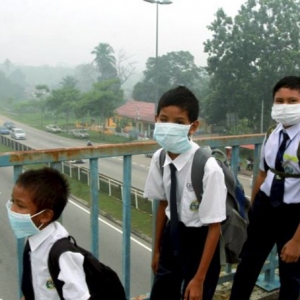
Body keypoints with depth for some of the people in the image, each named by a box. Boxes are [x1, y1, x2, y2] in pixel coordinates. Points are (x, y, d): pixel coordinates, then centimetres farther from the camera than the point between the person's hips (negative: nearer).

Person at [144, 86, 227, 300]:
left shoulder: (208, 168, -28)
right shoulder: (159, 159, -12)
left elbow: (214, 227, -19)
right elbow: (163, 203, 4)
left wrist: (199, 279, -13)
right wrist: (157, 249, 14)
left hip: (199, 241, -5)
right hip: (172, 236, 5)